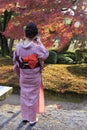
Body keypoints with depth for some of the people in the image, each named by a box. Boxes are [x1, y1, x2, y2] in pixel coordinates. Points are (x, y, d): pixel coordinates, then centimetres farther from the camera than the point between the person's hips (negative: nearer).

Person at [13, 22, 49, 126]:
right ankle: (32, 119, 21)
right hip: (35, 76, -3)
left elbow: (15, 61, 0)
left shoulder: (18, 46, -10)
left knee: (24, 96, 18)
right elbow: (46, 54, -3)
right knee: (33, 96, 9)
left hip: (24, 76, 3)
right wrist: (40, 42, 2)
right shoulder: (37, 47, -22)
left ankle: (25, 117, 31)